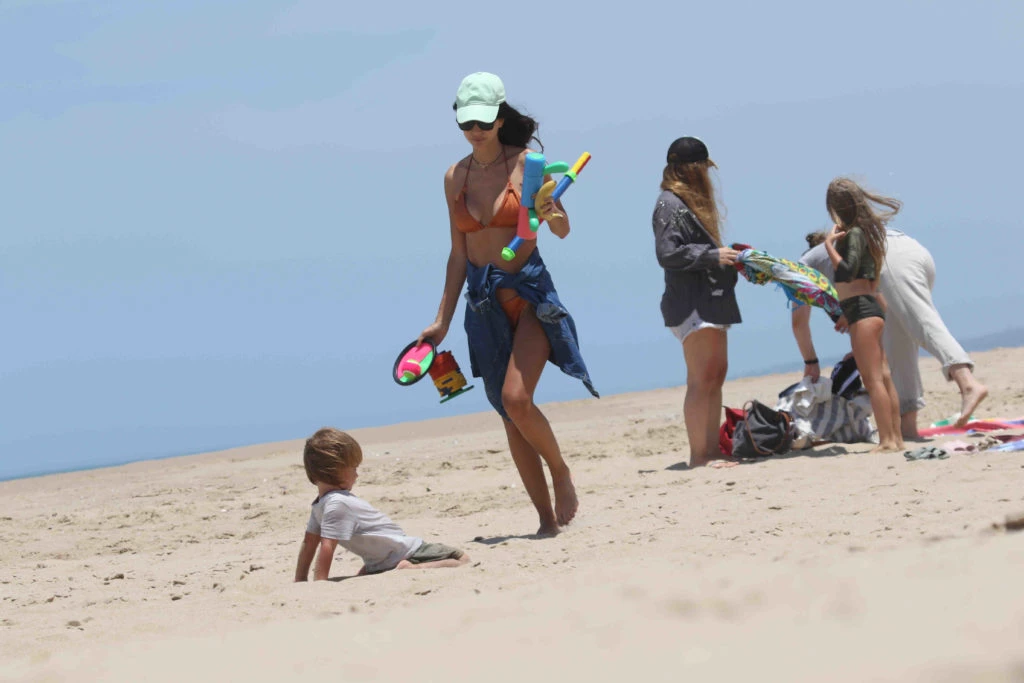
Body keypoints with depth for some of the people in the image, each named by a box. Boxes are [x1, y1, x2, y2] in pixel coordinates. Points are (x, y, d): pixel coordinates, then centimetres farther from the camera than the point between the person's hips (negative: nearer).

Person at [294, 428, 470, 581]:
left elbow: (309, 542, 9)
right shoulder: (338, 504, -26)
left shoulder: (319, 506, 1)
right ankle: (415, 569, -28)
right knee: (462, 559, -11)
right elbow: (327, 546, -29)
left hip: (379, 564, 9)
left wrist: (300, 581, 17)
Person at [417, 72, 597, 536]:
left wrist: (551, 214, -26)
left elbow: (562, 230, -3)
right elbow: (458, 254, 13)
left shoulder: (526, 163, -5)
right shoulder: (455, 177, 7)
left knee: (516, 399, -21)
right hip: (484, 302, 5)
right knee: (510, 416, 2)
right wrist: (442, 321, 12)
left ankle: (561, 472, 5)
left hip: (530, 293, -5)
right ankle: (548, 519, 8)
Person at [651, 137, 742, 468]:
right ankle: (698, 455, -10)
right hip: (690, 304, -10)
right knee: (702, 379, -11)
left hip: (710, 302, 10)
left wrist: (728, 257, 12)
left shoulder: (692, 202, 21)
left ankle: (711, 451, 10)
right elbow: (667, 254, -19)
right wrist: (712, 255, -18)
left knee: (716, 375, 8)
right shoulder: (670, 205, -10)